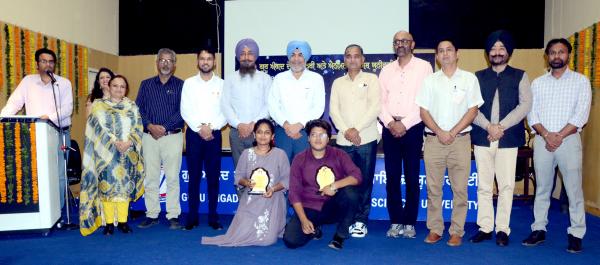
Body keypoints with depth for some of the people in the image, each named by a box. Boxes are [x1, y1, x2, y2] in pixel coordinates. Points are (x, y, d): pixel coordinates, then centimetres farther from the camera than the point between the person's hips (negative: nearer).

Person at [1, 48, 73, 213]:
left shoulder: (64, 83, 3)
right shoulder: (28, 81, 8)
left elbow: (67, 108, -6)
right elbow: (14, 103, 3)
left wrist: (50, 117, -22)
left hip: (59, 134, -1)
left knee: (58, 174, -1)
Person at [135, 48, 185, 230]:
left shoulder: (180, 85, 4)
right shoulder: (146, 84, 12)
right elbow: (138, 109, 5)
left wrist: (164, 127, -13)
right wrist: (150, 126, -11)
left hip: (173, 136, -2)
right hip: (149, 136, 3)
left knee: (172, 177, 0)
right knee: (150, 177, 5)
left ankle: (173, 216, 7)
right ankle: (152, 215, 15)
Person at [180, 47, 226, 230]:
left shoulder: (222, 84, 6)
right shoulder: (189, 83, 7)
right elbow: (185, 110, 0)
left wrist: (211, 127, -12)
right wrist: (200, 129, -10)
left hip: (214, 134, 0)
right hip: (193, 133, 0)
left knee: (213, 177, 2)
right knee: (194, 176, 3)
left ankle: (213, 217, 10)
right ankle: (192, 217, 11)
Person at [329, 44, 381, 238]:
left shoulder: (371, 79, 6)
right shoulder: (338, 83, 14)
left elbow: (375, 107, -5)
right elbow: (333, 109, 4)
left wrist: (357, 129, -12)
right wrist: (346, 131, -10)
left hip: (367, 138, -2)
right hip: (343, 140, 2)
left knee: (365, 181, 2)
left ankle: (361, 220, 10)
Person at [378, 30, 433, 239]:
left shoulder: (424, 67, 1)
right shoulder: (386, 70, 13)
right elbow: (380, 100, 7)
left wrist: (405, 124, -12)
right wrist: (390, 123, -8)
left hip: (413, 127, -3)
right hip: (390, 128, 3)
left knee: (412, 178, 2)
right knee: (392, 177, 5)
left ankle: (409, 222, 13)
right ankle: (395, 221, 15)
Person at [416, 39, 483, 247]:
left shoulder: (469, 78, 7)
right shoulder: (430, 80, 10)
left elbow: (473, 109, 0)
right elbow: (424, 111, 4)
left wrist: (453, 132, -9)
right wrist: (440, 132, -8)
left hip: (460, 139, -1)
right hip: (433, 139, 1)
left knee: (460, 188, 1)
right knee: (433, 187, 4)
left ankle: (456, 231, 11)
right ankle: (434, 229, 14)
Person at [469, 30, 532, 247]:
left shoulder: (519, 76, 10)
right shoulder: (478, 77, 13)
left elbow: (525, 105, -2)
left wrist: (501, 126, -12)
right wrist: (489, 126, -12)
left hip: (508, 139, -1)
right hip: (482, 138, 1)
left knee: (506, 186, 1)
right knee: (484, 186, 4)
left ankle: (502, 229, 11)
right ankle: (485, 227, 12)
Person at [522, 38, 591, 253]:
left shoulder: (581, 81, 4)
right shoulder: (538, 83, 10)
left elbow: (581, 115, -6)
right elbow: (532, 114, 3)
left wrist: (559, 136, -12)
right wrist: (547, 135, -10)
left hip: (569, 139, -2)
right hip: (542, 140, 2)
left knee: (574, 189, 0)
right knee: (542, 188, 8)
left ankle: (576, 234, 10)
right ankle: (539, 229, 16)